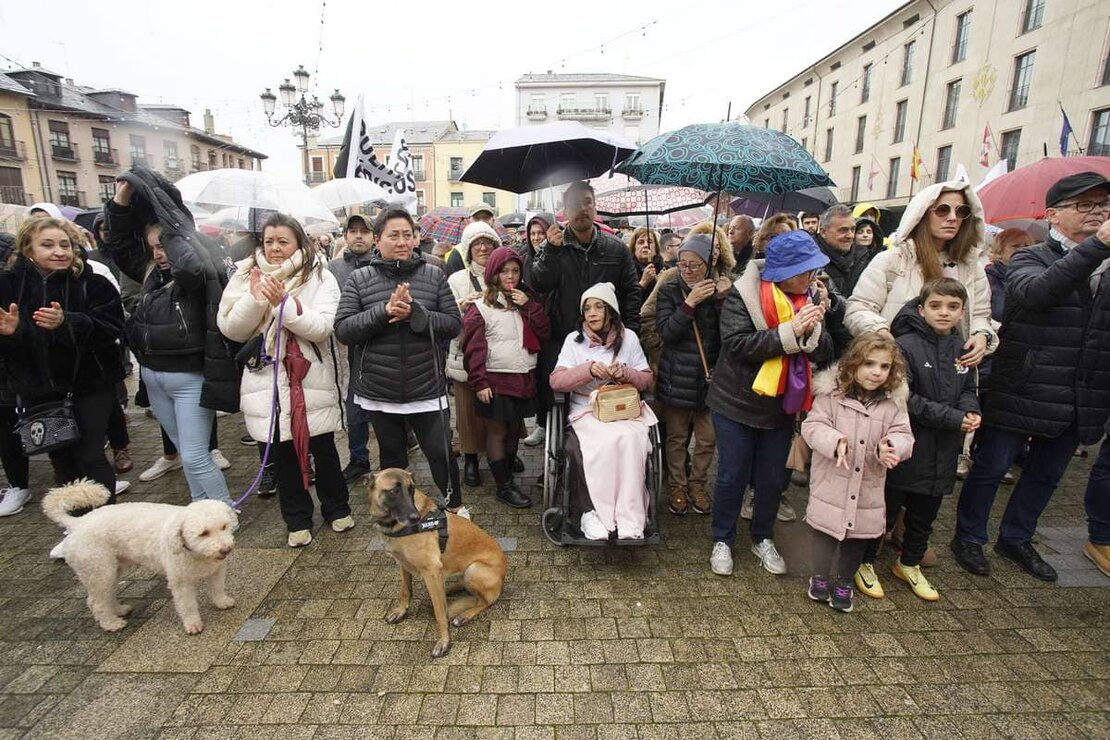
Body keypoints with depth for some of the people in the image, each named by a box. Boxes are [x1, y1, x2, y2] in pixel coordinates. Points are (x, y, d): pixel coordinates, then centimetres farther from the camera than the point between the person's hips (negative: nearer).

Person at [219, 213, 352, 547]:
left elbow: (321, 328, -14)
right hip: (268, 380, 2)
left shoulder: (320, 278, -3)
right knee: (282, 453, 11)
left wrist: (283, 302, -26)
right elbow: (231, 330, -1)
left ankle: (336, 508, 31)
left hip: (311, 380, -2)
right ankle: (297, 520, 28)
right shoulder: (247, 277, 5)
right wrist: (254, 297, -16)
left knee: (323, 448, 9)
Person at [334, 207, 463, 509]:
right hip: (379, 392, 1)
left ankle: (455, 508, 32)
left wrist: (415, 313, -22)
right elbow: (342, 329, -8)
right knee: (392, 459, 19)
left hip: (427, 389, -1)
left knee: (441, 454, 8)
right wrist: (383, 311, -23)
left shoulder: (433, 275, 0)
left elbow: (454, 324, -6)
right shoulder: (359, 279, -1)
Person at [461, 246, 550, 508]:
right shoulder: (480, 305, -6)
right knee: (497, 431, 3)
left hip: (524, 377, 6)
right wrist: (479, 382, -14)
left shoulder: (525, 299, 11)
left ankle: (508, 475, 31)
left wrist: (529, 306, -8)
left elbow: (545, 333, 3)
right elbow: (474, 347, -10)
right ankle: (504, 486, 13)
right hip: (496, 379, -5)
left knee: (515, 428, 15)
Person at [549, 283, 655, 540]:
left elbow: (646, 379, 12)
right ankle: (590, 512, -24)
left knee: (631, 439, -32)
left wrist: (626, 373, -10)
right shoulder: (574, 339, 7)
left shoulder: (629, 337, 11)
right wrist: (588, 370, -17)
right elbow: (556, 381, -2)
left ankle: (630, 518, -28)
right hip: (587, 410, -1)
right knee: (605, 441, -34)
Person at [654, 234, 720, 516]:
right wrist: (690, 303, -22)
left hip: (709, 377, 2)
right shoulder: (669, 290, -3)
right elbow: (666, 331, -15)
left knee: (707, 439, 11)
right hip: (677, 378, -1)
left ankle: (697, 483, 32)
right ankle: (678, 485, 28)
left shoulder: (719, 292, 1)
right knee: (676, 437, 11)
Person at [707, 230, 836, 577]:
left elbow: (824, 355, -3)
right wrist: (790, 331, -29)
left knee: (773, 478, 15)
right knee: (733, 476, 6)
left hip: (782, 405, 5)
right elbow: (736, 345, -26)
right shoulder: (744, 294, -15)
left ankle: (763, 538, 37)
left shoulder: (810, 297, 1)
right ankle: (722, 540, 27)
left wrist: (813, 328, -23)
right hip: (737, 402, -4)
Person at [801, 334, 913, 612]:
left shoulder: (894, 401, -3)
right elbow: (813, 425, -14)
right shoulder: (832, 393, -12)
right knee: (825, 531, 11)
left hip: (868, 488, 3)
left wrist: (890, 447, -28)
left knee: (857, 536, 17)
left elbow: (904, 436, -5)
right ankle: (820, 576, 33)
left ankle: (843, 581, 38)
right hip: (831, 483, -3)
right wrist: (834, 442, -33)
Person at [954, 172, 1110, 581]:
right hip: (1021, 393, -6)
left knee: (1046, 476, 19)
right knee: (991, 469, 6)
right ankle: (969, 537, 24)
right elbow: (1035, 291, -29)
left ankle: (1016, 539, 37)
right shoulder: (1030, 258, -6)